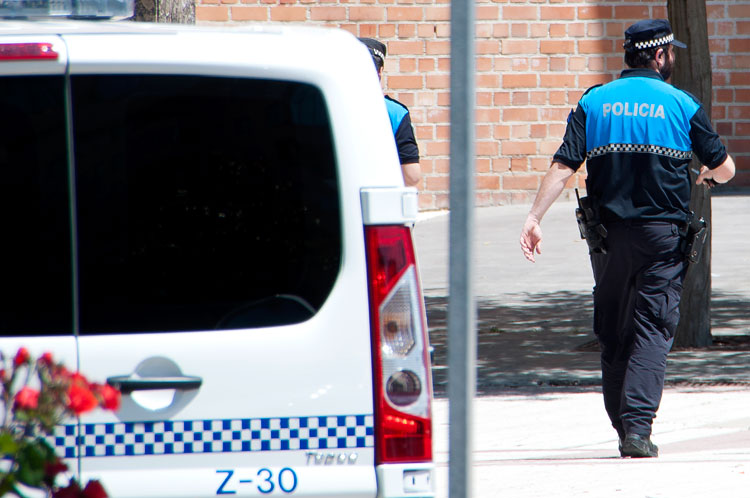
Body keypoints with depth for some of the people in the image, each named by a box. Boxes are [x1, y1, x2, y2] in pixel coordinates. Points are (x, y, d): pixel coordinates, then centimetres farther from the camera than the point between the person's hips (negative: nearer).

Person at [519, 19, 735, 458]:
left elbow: (563, 166, -6)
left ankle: (623, 426, 18)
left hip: (607, 235, 3)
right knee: (653, 329, -3)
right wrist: (708, 176, 28)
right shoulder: (682, 105, -1)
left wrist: (535, 217, -8)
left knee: (613, 331, 14)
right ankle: (638, 427, -17)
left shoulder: (593, 102, 4)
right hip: (663, 232, -3)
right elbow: (725, 168, 5)